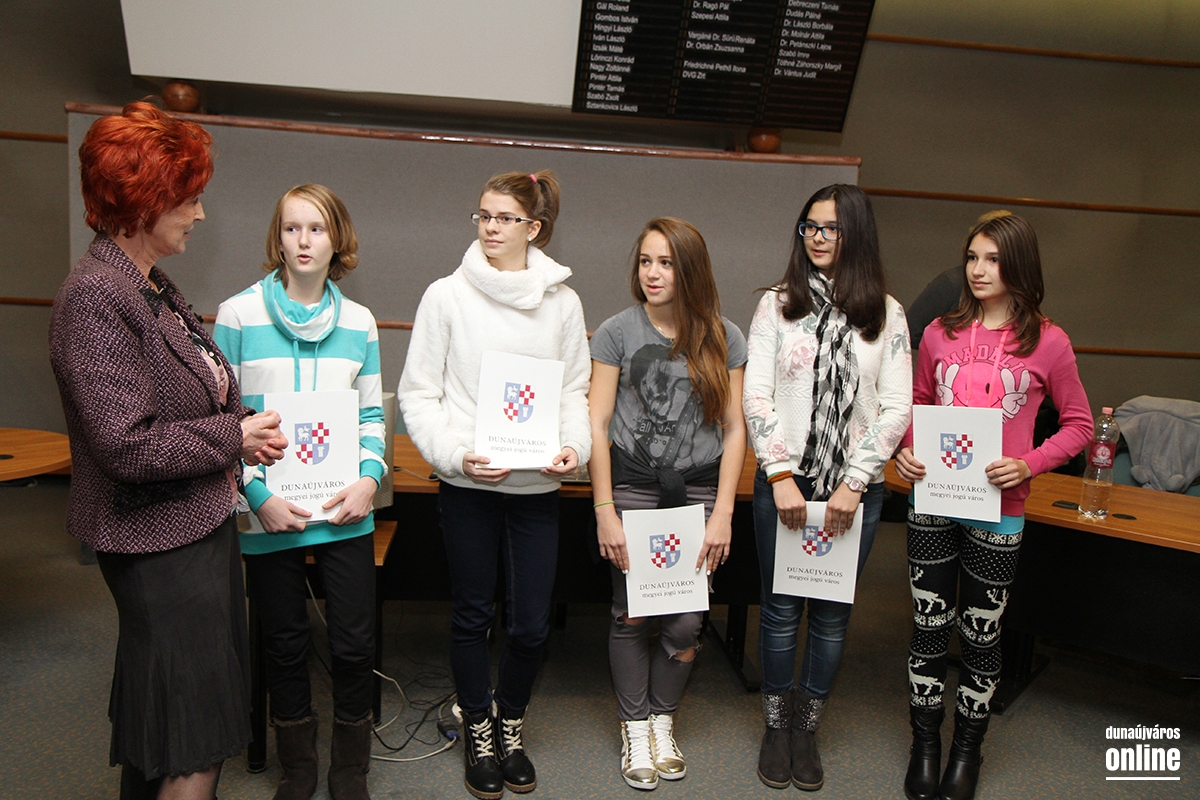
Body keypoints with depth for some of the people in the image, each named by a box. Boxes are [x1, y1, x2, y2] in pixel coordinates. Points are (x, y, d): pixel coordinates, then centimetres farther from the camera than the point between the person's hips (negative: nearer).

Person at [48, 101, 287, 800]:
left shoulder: (155, 288, 10)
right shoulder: (95, 297, -19)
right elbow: (128, 445, -25)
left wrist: (244, 428, 1)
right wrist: (235, 437, -13)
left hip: (201, 526, 9)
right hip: (160, 544, -9)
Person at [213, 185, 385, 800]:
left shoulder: (358, 321, 6)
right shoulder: (239, 315, -3)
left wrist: (370, 478, -6)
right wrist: (258, 494, -13)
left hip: (346, 511, 2)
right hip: (269, 512, -2)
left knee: (355, 643, 5)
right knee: (285, 644, 12)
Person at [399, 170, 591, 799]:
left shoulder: (562, 301, 6)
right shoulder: (447, 295, -1)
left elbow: (575, 391, 9)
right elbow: (417, 393, -1)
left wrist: (574, 445, -9)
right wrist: (454, 453, -15)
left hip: (538, 486, 2)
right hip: (467, 485, -1)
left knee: (532, 623, 5)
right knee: (472, 615, 10)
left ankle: (510, 723, 33)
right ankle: (478, 731, 33)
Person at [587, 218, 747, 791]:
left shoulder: (723, 338, 2)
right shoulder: (617, 332, -2)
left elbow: (734, 430, 3)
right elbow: (596, 425, -3)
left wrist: (722, 513, -3)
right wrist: (604, 511, -8)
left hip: (700, 487, 1)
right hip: (631, 484, -1)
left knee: (686, 621, 3)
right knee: (631, 613, 4)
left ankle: (663, 719, 29)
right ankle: (635, 729, 26)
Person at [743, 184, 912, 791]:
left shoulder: (886, 314, 5)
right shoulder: (777, 305, 3)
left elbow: (898, 406, -1)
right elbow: (756, 395, -3)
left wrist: (853, 483, -9)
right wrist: (780, 476, -11)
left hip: (855, 488, 1)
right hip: (783, 482, -1)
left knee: (833, 612, 10)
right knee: (782, 608, 8)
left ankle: (808, 728, 28)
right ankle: (776, 725, 27)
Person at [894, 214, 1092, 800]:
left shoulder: (1048, 343, -4)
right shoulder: (940, 334, 4)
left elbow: (1078, 423, 3)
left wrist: (1028, 465, -12)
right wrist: (906, 450, -3)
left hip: (997, 509, -2)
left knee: (981, 632, 11)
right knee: (928, 626, 10)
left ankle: (967, 750, 32)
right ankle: (925, 745, 28)